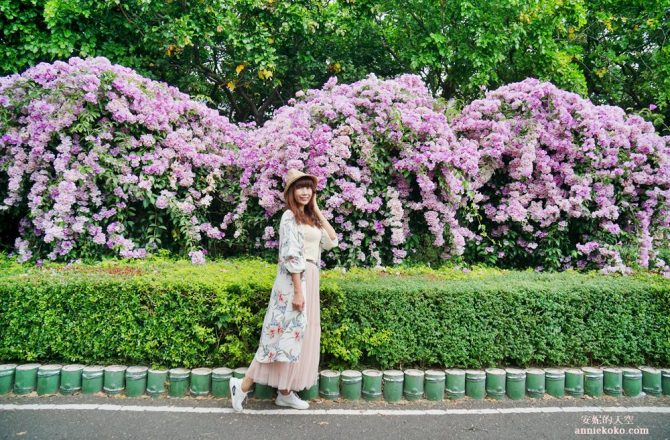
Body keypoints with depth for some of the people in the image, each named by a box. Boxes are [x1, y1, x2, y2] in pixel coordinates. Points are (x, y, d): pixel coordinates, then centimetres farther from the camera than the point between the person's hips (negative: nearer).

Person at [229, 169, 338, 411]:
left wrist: (317, 210, 8)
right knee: (287, 334, -6)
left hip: (310, 281, 9)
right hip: (295, 281, -9)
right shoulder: (290, 216, -10)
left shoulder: (310, 217, 15)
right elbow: (292, 256, -18)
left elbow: (332, 241, 9)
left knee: (300, 334, 10)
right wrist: (297, 291, -22)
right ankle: (243, 385, 3)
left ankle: (285, 392, 19)